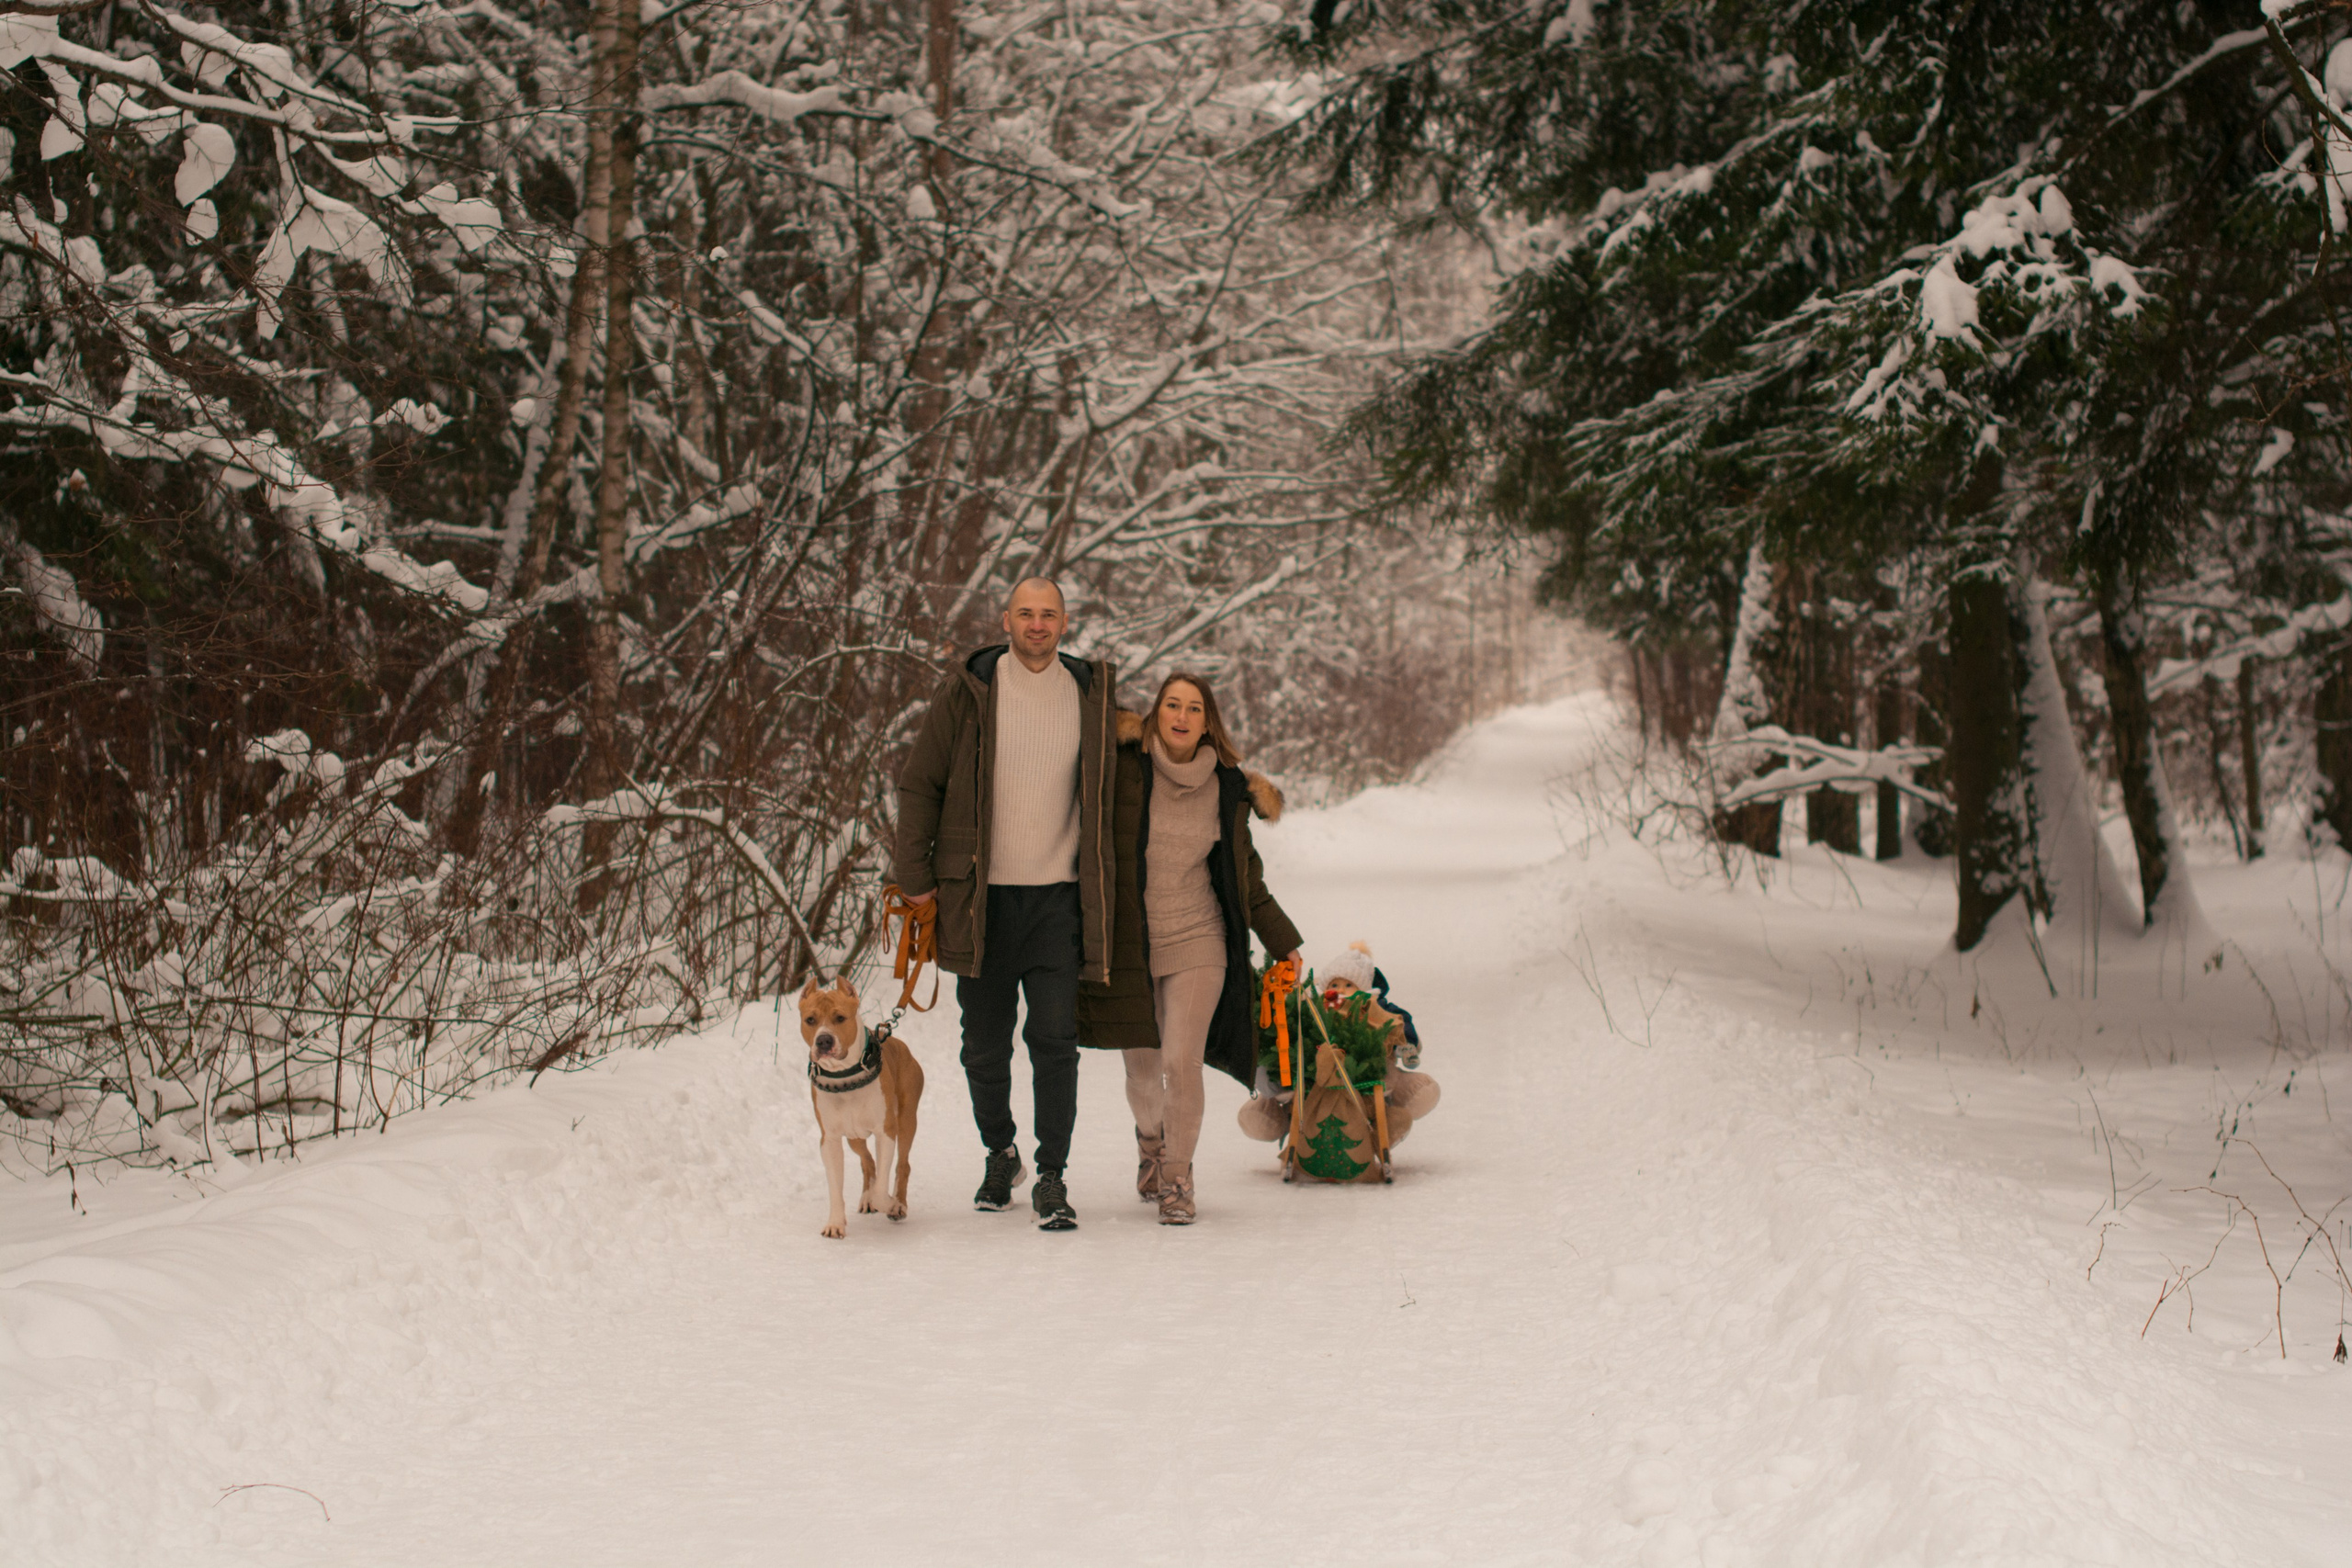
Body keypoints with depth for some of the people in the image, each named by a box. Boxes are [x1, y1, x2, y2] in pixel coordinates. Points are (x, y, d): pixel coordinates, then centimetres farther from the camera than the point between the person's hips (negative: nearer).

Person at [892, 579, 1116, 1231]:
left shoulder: (1091, 693, 6)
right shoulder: (969, 691, -1)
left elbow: (1107, 788, 18)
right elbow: (919, 781, 2)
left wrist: (1100, 883, 11)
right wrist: (914, 872, -3)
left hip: (1058, 897, 0)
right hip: (980, 898, 0)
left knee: (1054, 1039, -8)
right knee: (985, 1046, 8)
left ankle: (1052, 1179, 0)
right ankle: (999, 1153, 31)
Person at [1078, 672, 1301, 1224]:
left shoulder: (1228, 787, 1)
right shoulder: (1123, 770, -7)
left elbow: (1248, 879, 12)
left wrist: (1284, 942, 13)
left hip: (1197, 943, 0)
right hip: (1130, 944, 0)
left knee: (1181, 1061, -12)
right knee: (1142, 1067, 10)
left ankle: (1177, 1178, 6)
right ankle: (1151, 1140, 44)